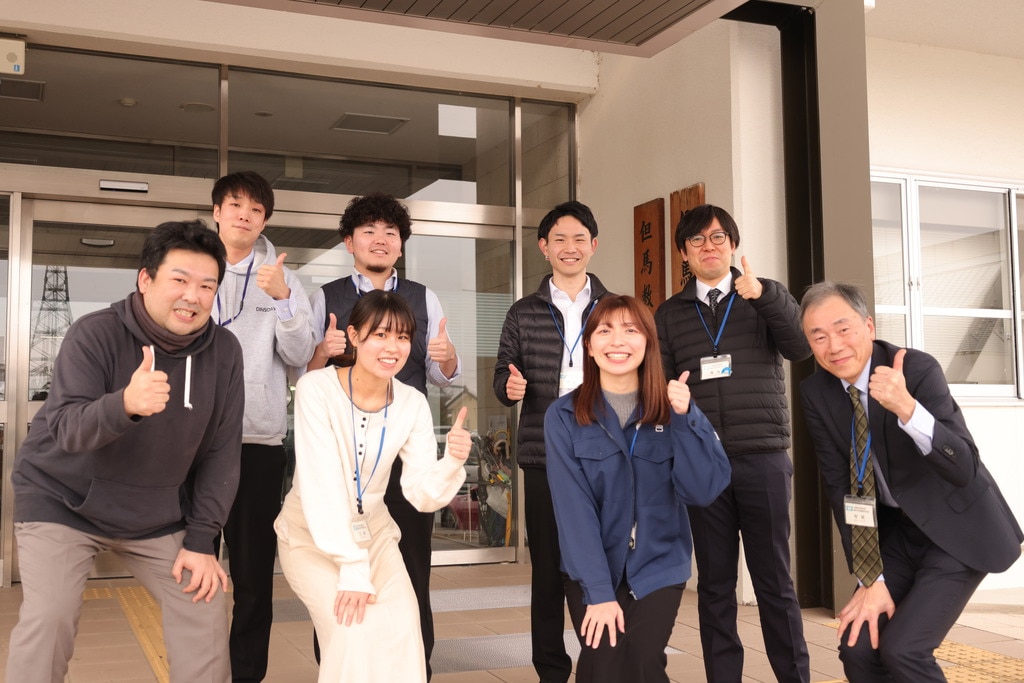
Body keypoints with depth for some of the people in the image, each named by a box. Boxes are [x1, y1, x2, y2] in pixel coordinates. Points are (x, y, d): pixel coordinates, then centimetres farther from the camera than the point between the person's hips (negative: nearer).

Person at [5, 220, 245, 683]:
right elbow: (67, 429, -29)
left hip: (157, 514, 4)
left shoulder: (223, 352, -10)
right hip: (62, 500, -3)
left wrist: (201, 538, -8)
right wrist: (125, 403, -50)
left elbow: (220, 451, -5)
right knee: (48, 618, -16)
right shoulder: (95, 334, -19)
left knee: (205, 605, 0)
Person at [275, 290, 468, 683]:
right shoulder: (317, 389, -20)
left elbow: (421, 495, -13)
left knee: (401, 628, -18)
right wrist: (352, 569, -30)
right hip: (311, 535, -3)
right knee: (356, 630, -24)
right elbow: (322, 483, -26)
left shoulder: (413, 404, -8)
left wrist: (452, 462, -34)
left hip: (373, 532, 3)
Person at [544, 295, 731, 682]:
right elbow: (573, 509, -12)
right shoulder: (563, 417, -7)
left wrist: (684, 418, -22)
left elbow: (702, 491, -11)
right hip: (591, 572, -1)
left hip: (658, 568, 1)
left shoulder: (673, 409, -1)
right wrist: (598, 590, -18)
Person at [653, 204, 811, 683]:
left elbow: (801, 348, -6)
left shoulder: (766, 295, 10)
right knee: (714, 583, 6)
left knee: (773, 580, 2)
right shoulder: (670, 314, 12)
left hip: (763, 459, -1)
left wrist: (763, 297, -18)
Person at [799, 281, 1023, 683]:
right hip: (897, 528, 5)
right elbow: (839, 486, -6)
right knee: (858, 648, -3)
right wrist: (869, 579, -10)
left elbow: (964, 469, -31)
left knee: (901, 649, -17)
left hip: (956, 526, -5)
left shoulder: (918, 369, -23)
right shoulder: (815, 392, -8)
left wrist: (907, 408, -47)